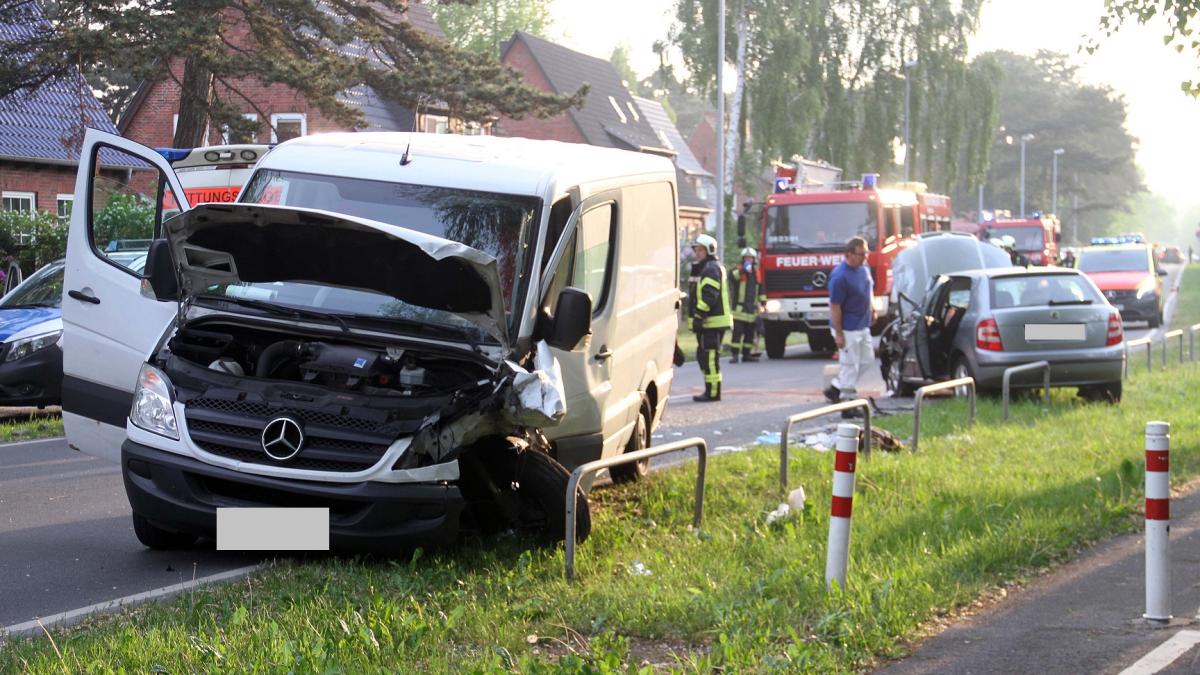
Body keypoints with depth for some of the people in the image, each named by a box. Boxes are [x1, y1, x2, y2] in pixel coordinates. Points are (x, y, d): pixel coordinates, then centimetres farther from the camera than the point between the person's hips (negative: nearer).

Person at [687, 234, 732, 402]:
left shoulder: (711, 268, -12)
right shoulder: (701, 268, 22)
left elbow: (709, 296, -22)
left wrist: (699, 316, -24)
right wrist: (697, 317, 25)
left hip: (713, 321, -11)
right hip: (707, 322, 11)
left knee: (710, 356, -11)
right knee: (703, 356, 15)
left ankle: (713, 392, -10)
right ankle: (710, 391, 20)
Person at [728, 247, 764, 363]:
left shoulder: (756, 273, 15)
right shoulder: (738, 270, -2)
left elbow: (761, 290, 23)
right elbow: (731, 276, -26)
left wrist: (763, 302, 19)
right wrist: (742, 271, -38)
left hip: (752, 309, 6)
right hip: (739, 308, -6)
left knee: (749, 333, 9)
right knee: (737, 332, -10)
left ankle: (746, 354, 17)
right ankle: (735, 355, -11)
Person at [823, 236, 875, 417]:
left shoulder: (864, 267, 3)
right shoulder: (840, 276, -24)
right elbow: (835, 306, -21)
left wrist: (871, 309, 16)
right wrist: (838, 334, -20)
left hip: (863, 326, 9)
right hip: (847, 329, -9)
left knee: (867, 360, 16)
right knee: (850, 366, -3)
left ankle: (836, 388, 24)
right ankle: (848, 404, 8)